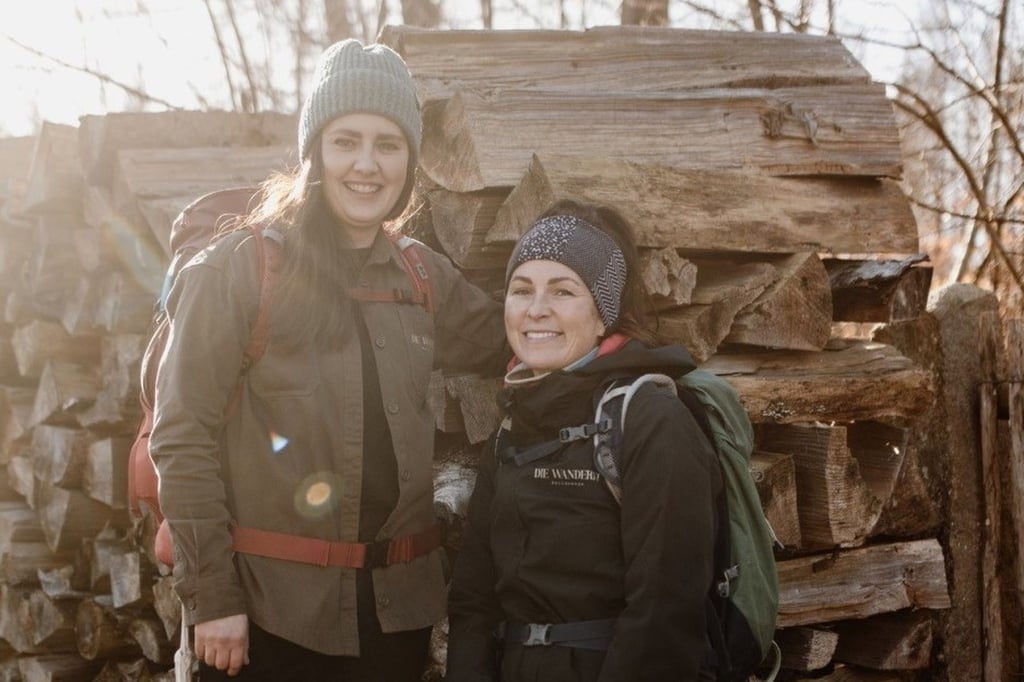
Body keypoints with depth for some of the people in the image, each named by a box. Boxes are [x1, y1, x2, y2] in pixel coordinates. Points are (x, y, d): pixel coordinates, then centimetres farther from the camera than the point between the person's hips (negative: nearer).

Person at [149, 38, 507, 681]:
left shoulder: (425, 278, 8)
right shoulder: (237, 268, -7)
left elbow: (517, 344, 24)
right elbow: (182, 437, -9)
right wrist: (211, 597, -12)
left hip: (398, 600, 5)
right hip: (268, 603, -4)